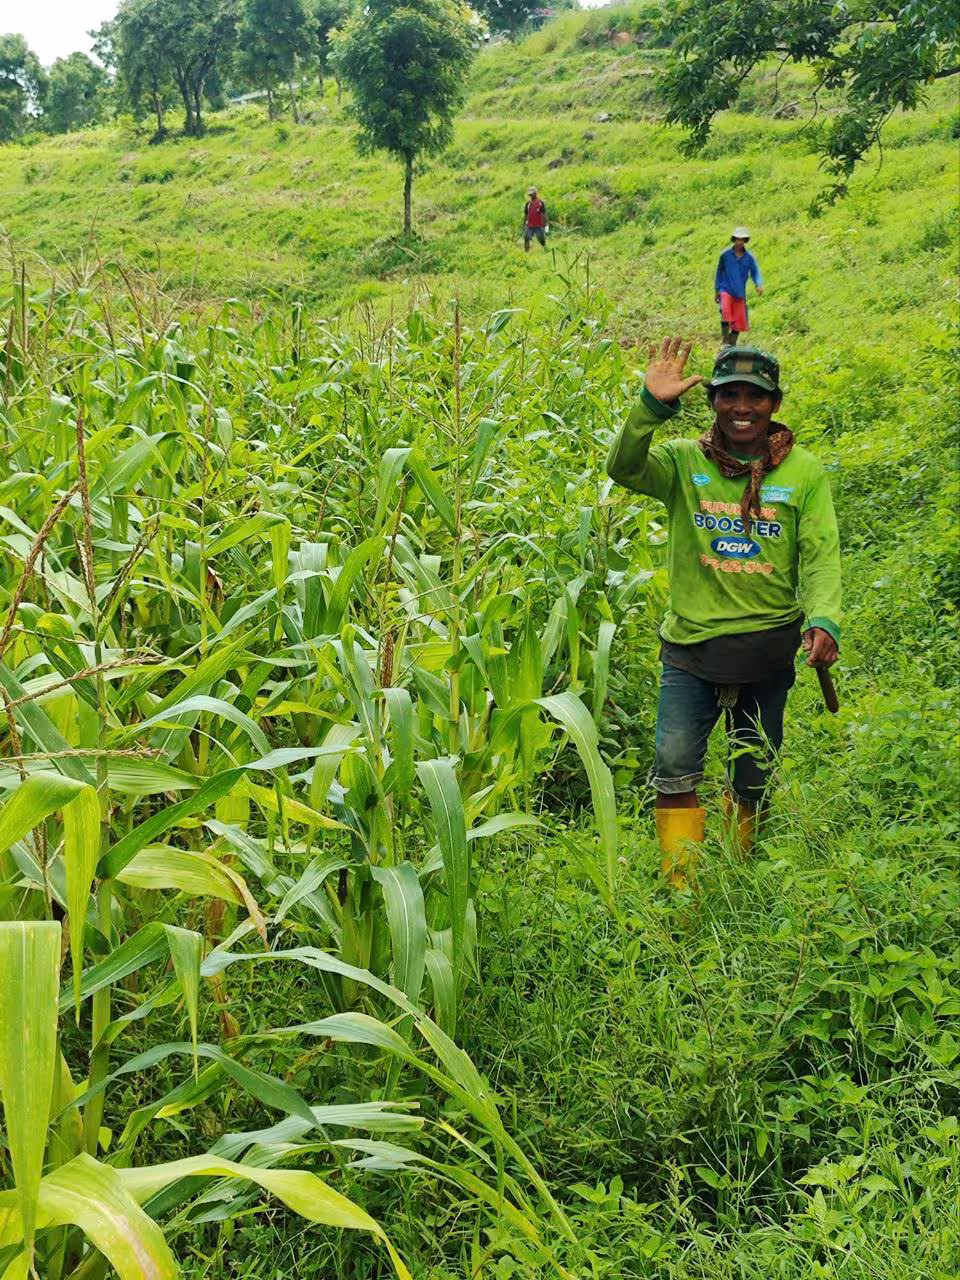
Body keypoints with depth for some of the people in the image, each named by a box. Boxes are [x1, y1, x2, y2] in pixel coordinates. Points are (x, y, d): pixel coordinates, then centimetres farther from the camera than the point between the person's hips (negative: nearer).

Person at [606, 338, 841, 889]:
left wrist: (824, 620, -23)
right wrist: (653, 406, -31)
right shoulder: (684, 461, 0)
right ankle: (681, 891, 1)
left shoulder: (803, 472, 0)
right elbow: (624, 469, -18)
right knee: (674, 764, -12)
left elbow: (821, 557, -6)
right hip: (691, 644, -1)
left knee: (755, 780, 12)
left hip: (768, 651, 1)